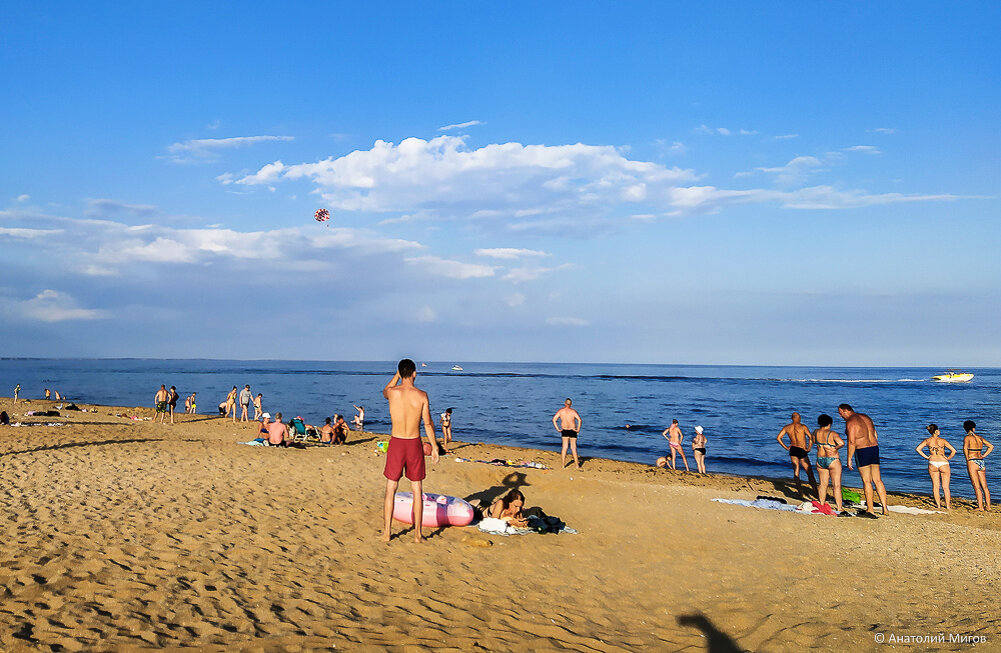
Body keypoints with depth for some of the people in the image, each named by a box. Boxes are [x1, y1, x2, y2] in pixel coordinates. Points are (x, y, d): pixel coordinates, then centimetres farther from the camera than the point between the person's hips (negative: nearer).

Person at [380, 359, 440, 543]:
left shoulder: (393, 392, -8)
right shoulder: (422, 395, -9)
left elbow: (384, 391, 19)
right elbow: (428, 423, -5)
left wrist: (397, 374, 20)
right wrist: (434, 446, 4)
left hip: (396, 443, 0)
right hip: (414, 444, 0)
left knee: (391, 489, 11)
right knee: (417, 490, 10)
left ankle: (387, 532, 14)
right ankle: (418, 534, 13)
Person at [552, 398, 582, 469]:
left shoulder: (560, 411, -2)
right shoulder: (573, 411, -9)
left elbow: (554, 419, -8)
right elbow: (580, 420, -21)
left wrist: (558, 429, -4)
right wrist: (578, 429, -13)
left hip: (564, 431, 2)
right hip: (572, 431, -2)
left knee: (564, 447, 9)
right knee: (573, 448, 6)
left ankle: (563, 465, 10)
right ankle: (577, 465, 9)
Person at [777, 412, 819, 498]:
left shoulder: (787, 427, 3)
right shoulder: (802, 426, -9)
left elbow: (778, 438, 0)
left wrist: (786, 447, 4)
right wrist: (809, 448, -10)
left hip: (793, 450, 3)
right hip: (802, 452, -3)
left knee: (796, 471, 9)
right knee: (809, 472, 5)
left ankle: (800, 491, 3)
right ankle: (816, 492, 6)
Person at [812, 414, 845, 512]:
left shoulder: (816, 432, 1)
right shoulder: (832, 434, -13)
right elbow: (842, 443, -27)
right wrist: (836, 448, -10)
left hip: (820, 461, 5)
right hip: (833, 461, -5)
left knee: (823, 484, 12)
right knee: (837, 485, 1)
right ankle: (839, 507, 2)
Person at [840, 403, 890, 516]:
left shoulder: (850, 422, -11)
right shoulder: (865, 417, 16)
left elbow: (852, 442, -17)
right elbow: (875, 436, 19)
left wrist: (849, 459, -11)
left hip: (862, 452, -8)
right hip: (874, 448, 8)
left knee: (866, 481, -1)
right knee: (877, 480, 9)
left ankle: (870, 509, 4)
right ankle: (885, 508, 7)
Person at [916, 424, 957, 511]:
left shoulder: (927, 440, 4)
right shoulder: (942, 440, -1)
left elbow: (917, 449, -1)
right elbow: (953, 450, -6)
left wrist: (926, 457, 4)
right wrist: (948, 458, 6)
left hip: (932, 463, 2)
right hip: (943, 463, -2)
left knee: (935, 485, 9)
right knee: (945, 486, 6)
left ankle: (938, 504, 8)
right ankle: (948, 505, 7)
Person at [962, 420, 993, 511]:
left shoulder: (967, 438, -5)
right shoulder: (980, 438, 13)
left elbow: (965, 448, -22)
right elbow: (991, 446, 20)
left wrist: (967, 459, -10)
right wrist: (983, 456, 14)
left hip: (972, 462, -6)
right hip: (982, 462, 6)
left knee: (977, 486, -4)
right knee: (984, 486, 10)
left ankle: (980, 506, -4)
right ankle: (988, 506, 13)